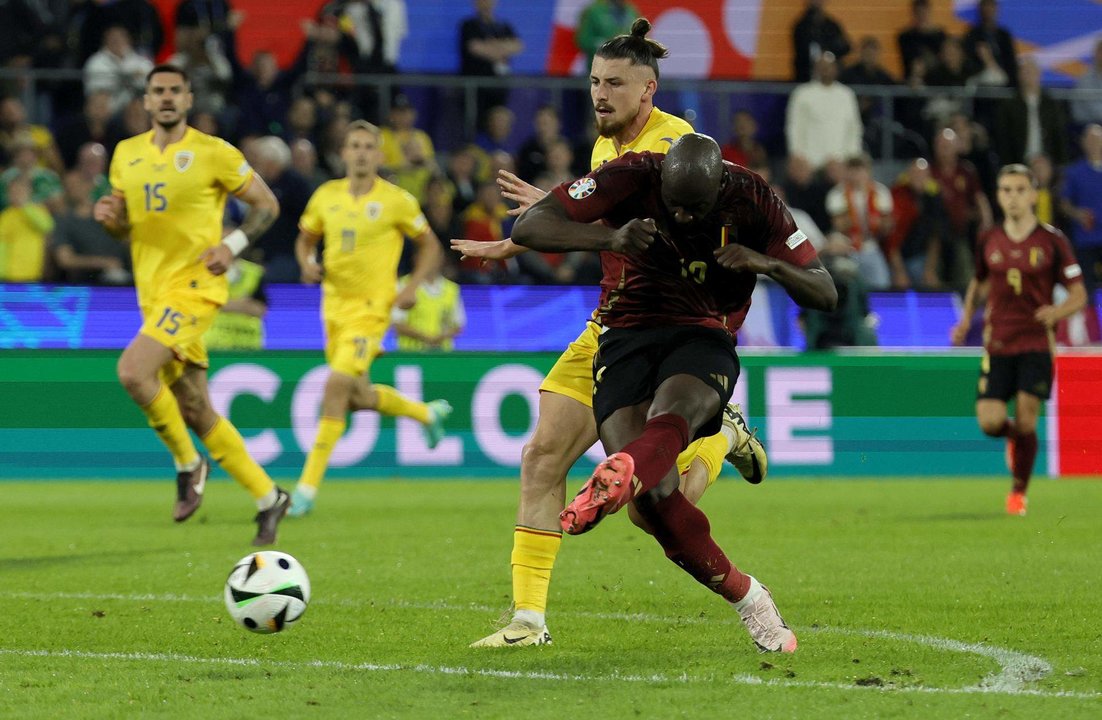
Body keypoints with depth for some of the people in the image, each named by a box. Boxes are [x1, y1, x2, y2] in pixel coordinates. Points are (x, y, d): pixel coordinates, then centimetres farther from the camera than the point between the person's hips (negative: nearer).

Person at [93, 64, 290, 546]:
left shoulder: (213, 153, -6)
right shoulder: (126, 155, 11)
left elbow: (266, 205, 1)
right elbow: (123, 227, 20)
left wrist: (233, 245, -15)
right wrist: (110, 216, -4)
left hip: (194, 285, -7)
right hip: (153, 292, 7)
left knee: (133, 371, -26)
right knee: (196, 412, 8)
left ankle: (187, 464, -5)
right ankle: (267, 497, 20)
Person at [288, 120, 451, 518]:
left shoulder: (396, 201, -6)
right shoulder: (326, 196, 4)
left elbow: (430, 245, 5)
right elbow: (306, 238, 19)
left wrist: (412, 287, -8)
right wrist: (308, 263, -3)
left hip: (371, 306, -6)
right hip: (334, 304, 6)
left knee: (336, 387, -19)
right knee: (358, 397, 14)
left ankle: (307, 487, -16)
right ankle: (428, 413, 44)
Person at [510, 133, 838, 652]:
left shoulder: (751, 200, -6)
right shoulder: (632, 178, -10)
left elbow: (825, 295, -1)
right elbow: (528, 228, -15)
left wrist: (768, 264, -22)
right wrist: (608, 238, -32)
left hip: (704, 339, 0)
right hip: (627, 338, 1)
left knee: (670, 415, -39)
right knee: (652, 492, -21)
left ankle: (613, 481, -71)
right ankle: (746, 598, -6)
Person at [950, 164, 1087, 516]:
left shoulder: (1052, 240, -3)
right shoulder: (988, 242, 6)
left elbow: (1079, 295, 0)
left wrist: (1057, 311, -21)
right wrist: (966, 319, 8)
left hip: (1036, 344, -2)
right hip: (997, 345, 2)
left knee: (1026, 423, -8)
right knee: (990, 422, -9)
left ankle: (1019, 492, 13)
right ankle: (1013, 436, 28)